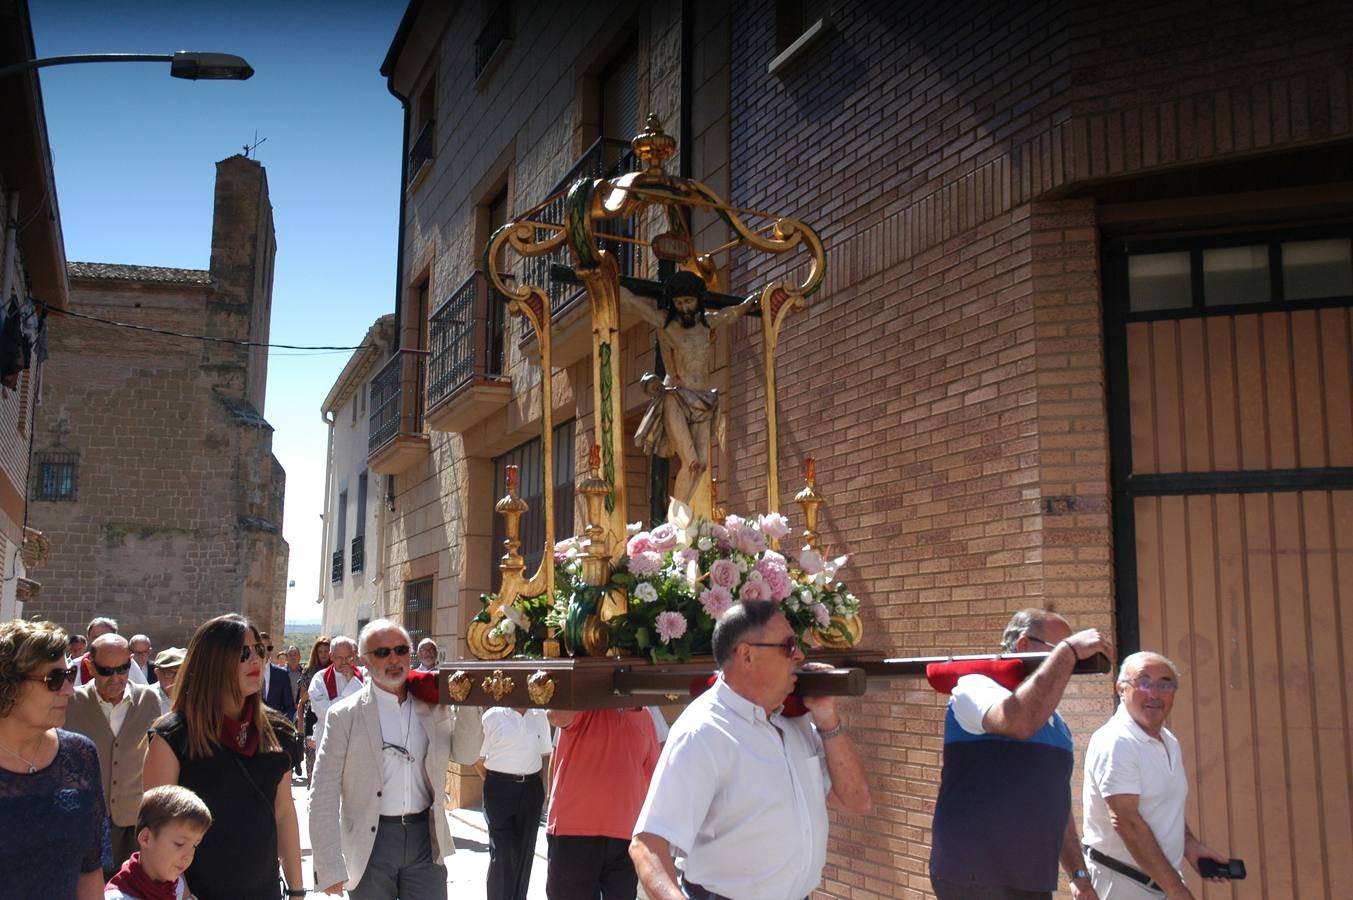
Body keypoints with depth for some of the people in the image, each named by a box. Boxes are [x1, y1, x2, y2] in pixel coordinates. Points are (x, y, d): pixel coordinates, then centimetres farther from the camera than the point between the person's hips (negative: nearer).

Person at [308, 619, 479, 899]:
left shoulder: (433, 706, 4)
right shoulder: (345, 715, -6)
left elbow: (465, 754, 7)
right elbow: (324, 796, -6)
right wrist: (330, 867, -10)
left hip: (426, 840, 3)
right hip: (371, 843, -2)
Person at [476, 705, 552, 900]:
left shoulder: (540, 716, 6)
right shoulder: (492, 716, -5)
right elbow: (478, 759, 0)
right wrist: (495, 784, -2)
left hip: (531, 789, 4)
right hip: (500, 789, -4)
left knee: (525, 851, 11)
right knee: (502, 852, -7)